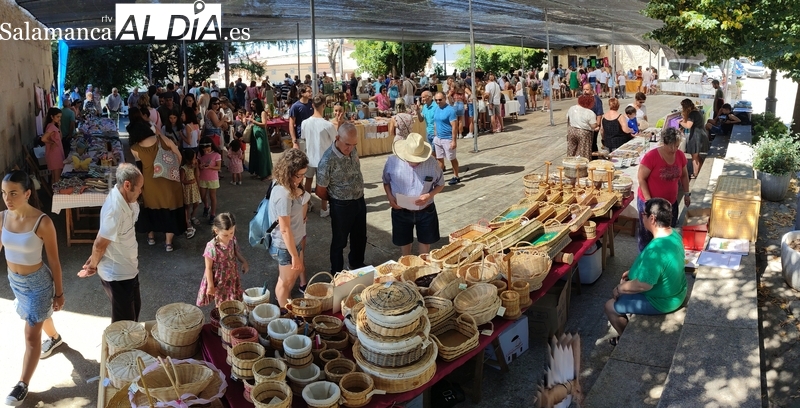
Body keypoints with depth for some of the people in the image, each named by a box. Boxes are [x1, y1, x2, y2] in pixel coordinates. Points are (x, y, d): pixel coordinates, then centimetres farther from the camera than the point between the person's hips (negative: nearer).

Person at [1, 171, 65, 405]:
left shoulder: (42, 222, -26)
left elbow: (54, 260, -17)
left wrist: (59, 292, -10)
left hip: (38, 281, -6)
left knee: (31, 335, 2)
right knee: (39, 315, 31)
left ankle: (23, 385, 17)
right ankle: (54, 338, 61)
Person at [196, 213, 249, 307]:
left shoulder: (233, 240, -14)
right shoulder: (212, 247, -29)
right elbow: (208, 268, -19)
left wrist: (244, 262, 1)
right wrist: (210, 286, -13)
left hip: (232, 277, 5)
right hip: (219, 281, -5)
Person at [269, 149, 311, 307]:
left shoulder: (289, 187, -4)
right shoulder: (283, 195, -33)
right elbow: (285, 229, -28)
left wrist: (299, 193, -6)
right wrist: (294, 255, -22)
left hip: (295, 241, 9)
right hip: (285, 246, -9)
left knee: (298, 270, 29)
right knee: (286, 282, 13)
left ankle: (287, 303, 51)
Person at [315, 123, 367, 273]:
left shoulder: (352, 150, -6)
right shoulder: (328, 160, -26)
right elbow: (321, 191, -15)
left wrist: (358, 198, 12)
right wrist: (336, 200, 2)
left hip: (360, 201, 7)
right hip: (341, 206, -7)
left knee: (360, 238, 23)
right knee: (339, 242, 13)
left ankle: (358, 267, 46)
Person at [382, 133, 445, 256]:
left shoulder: (432, 163, -15)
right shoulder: (392, 161, -15)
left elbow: (440, 184, -2)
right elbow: (386, 182, 3)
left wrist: (429, 196, -21)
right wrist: (390, 197, -16)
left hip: (426, 211, 0)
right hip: (401, 212, 0)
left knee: (425, 242, 17)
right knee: (404, 243, 18)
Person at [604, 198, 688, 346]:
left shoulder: (655, 250, -36)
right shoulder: (673, 234, -6)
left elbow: (643, 285, -30)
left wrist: (618, 289, -14)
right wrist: (633, 271, 11)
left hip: (661, 301, -9)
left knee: (610, 307, 4)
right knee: (624, 286, 25)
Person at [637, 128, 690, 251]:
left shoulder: (680, 155, -5)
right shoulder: (651, 156, -22)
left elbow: (684, 175, 12)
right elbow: (641, 178, -18)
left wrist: (687, 193, 12)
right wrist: (649, 200, -21)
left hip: (671, 202, 6)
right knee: (648, 234, 6)